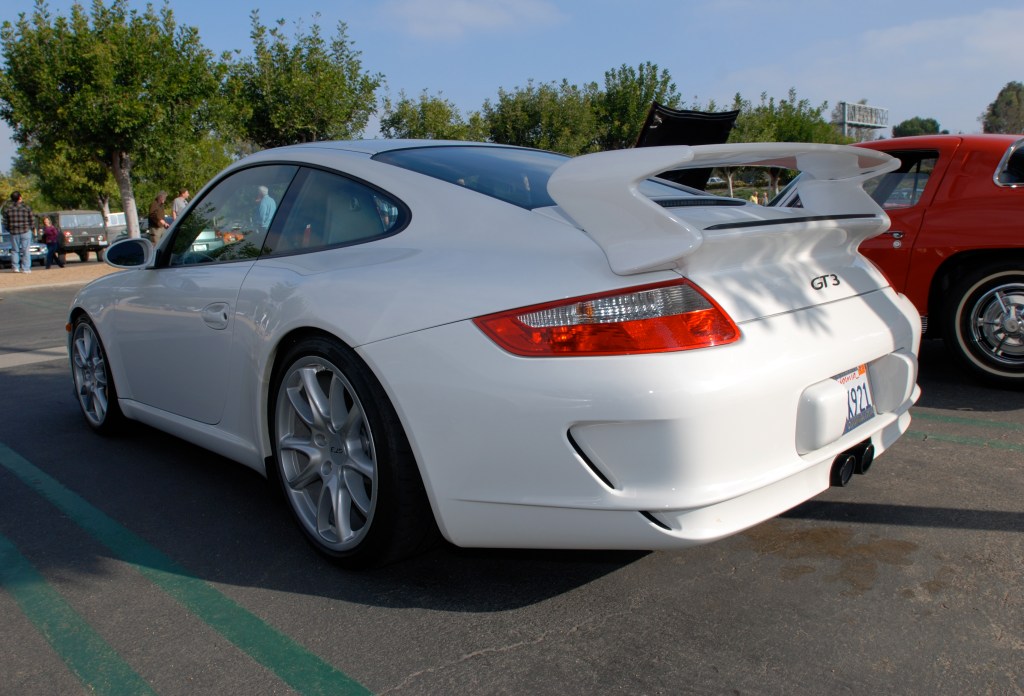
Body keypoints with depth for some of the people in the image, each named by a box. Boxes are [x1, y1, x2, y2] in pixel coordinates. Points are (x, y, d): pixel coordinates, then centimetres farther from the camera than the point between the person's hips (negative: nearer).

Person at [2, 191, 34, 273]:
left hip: (14, 232, 2)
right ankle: (25, 268, -2)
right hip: (26, 231, -2)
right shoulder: (26, 206, -5)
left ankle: (15, 267, 8)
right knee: (25, 250, 1)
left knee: (15, 250, 12)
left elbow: (5, 222, 3)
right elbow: (32, 220, -3)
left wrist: (9, 229, 18)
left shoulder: (7, 207, 1)